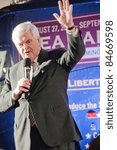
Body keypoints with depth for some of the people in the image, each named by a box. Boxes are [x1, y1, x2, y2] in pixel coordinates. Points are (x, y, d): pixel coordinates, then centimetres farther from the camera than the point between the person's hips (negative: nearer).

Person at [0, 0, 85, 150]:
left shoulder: (56, 59, 6)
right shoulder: (13, 71, 14)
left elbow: (77, 52, -14)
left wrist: (70, 27, -31)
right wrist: (15, 93, -7)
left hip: (57, 135, -3)